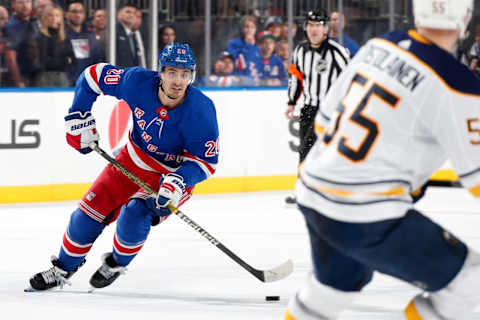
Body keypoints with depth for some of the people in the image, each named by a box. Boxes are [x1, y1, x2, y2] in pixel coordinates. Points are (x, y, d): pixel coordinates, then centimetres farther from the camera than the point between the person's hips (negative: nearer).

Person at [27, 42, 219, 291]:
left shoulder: (201, 111, -30)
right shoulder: (138, 82, -23)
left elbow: (206, 160, -22)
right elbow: (94, 75, -6)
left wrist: (179, 183, -37)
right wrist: (80, 117, -8)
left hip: (175, 173, -4)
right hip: (133, 159, 4)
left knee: (134, 217, -25)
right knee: (91, 212, 0)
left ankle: (117, 264, 7)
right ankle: (63, 269, 24)